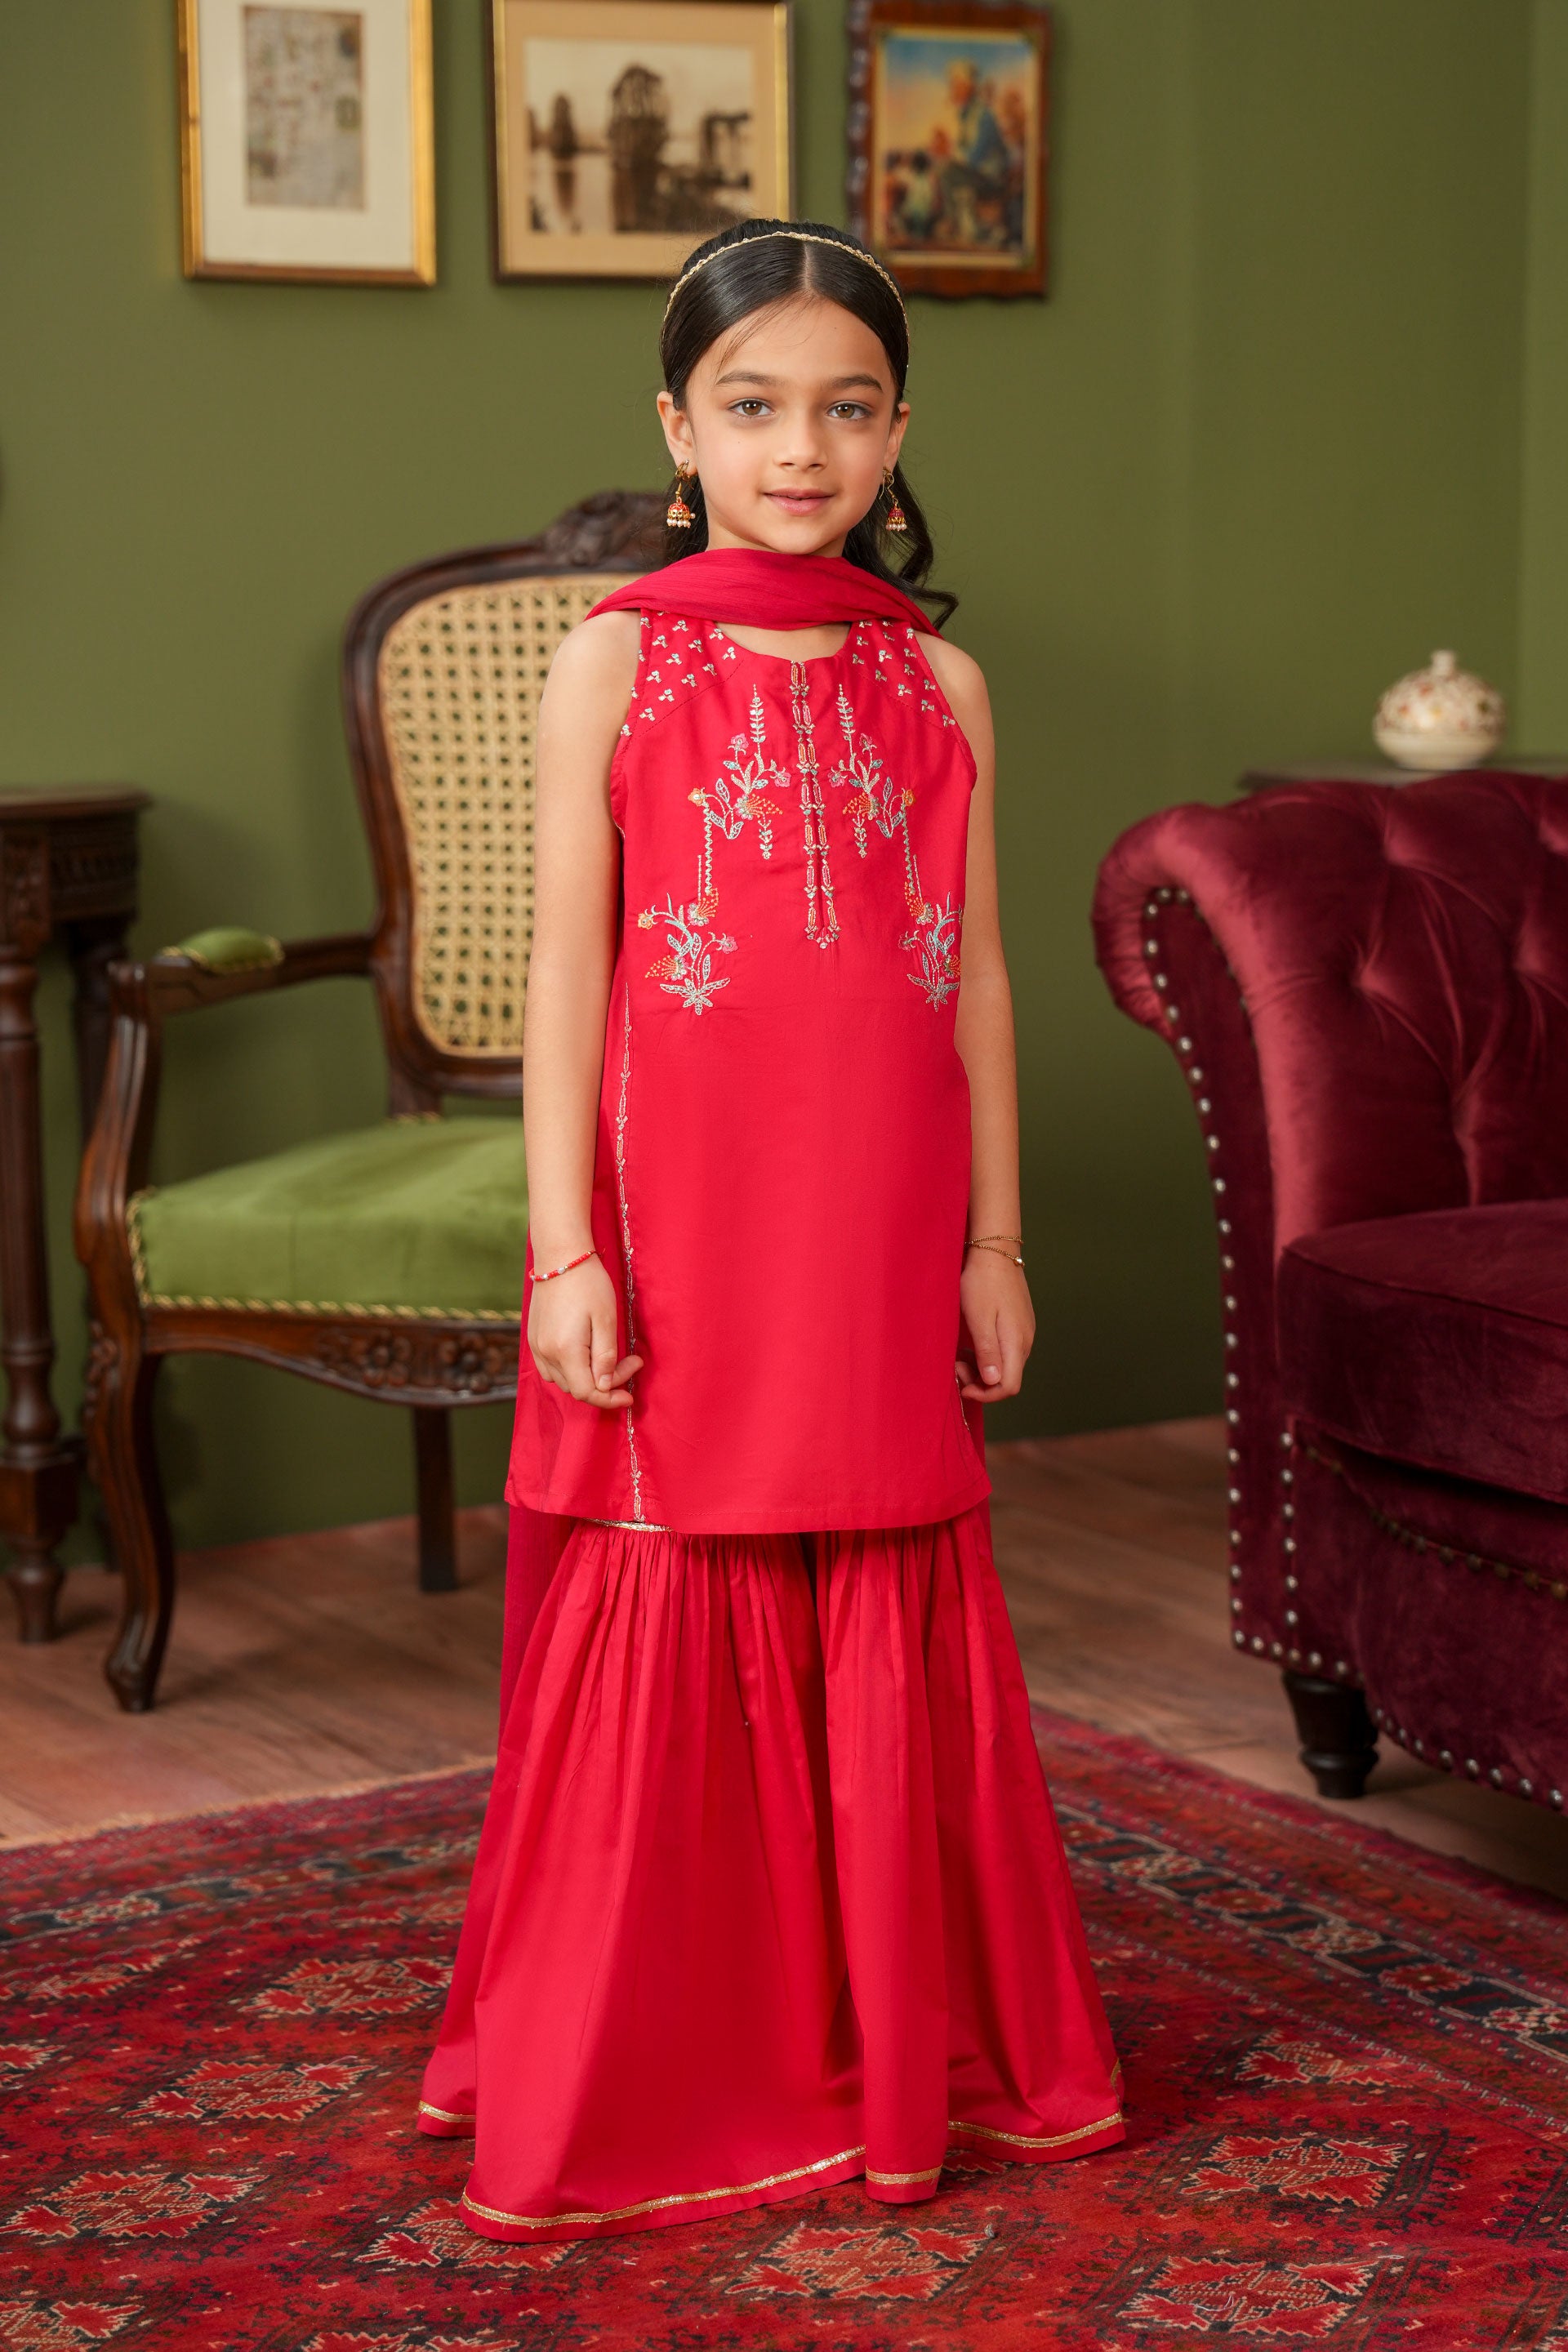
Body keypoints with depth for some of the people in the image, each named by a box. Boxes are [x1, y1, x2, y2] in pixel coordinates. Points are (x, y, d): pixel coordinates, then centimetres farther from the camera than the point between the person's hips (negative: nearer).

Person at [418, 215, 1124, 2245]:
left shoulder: (937, 681, 6)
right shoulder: (616, 665, -2)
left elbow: (973, 969, 9)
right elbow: (567, 971, -5)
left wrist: (995, 1238, 7)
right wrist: (564, 1253, -10)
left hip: (880, 1245, 3)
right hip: (678, 1233, -3)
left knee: (892, 1636, 10)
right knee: (668, 1639, 3)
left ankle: (901, 2049, 26)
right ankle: (640, 2086, 18)